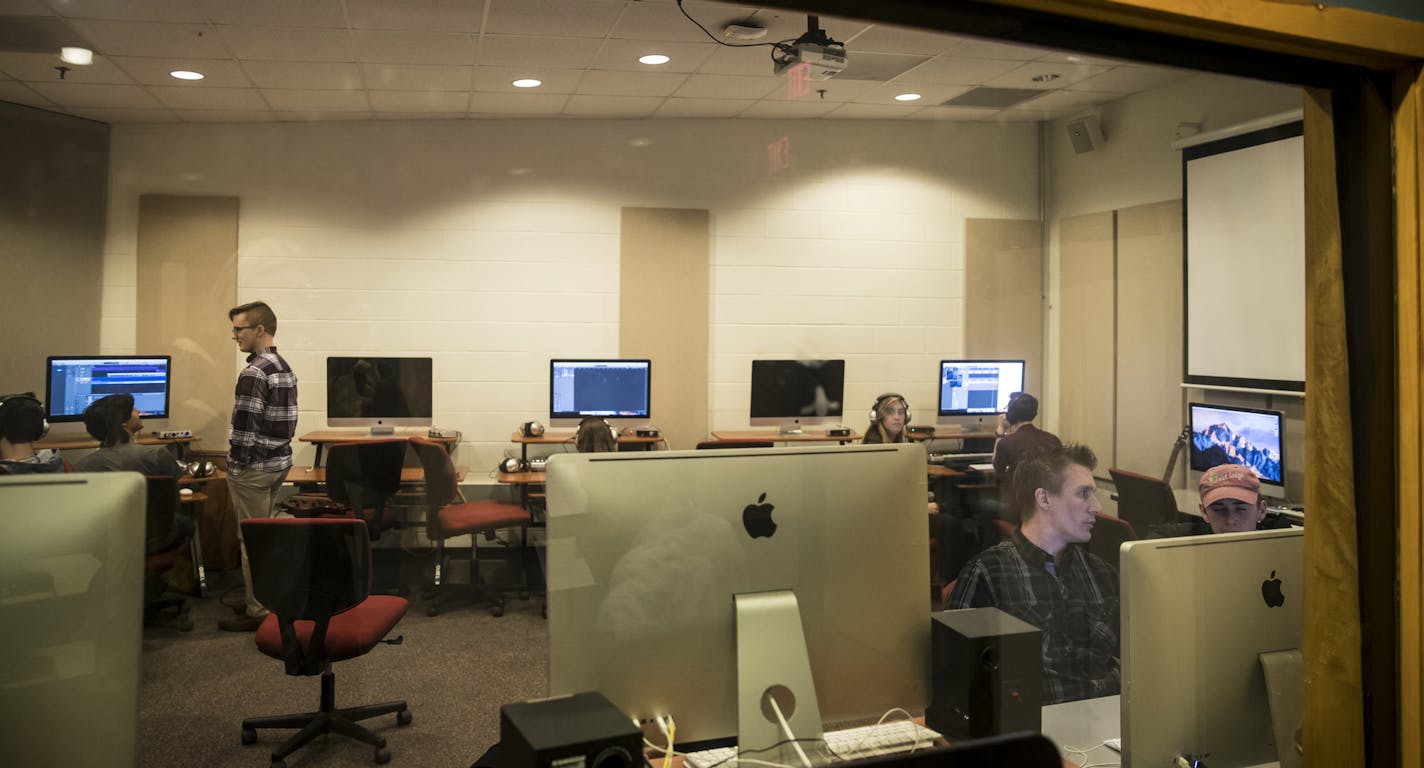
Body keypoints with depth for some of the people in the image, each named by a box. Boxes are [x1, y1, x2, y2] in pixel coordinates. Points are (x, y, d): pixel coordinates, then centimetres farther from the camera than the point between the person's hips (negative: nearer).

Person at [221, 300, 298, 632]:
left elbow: (245, 427, -20)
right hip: (280, 461, 9)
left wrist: (236, 466, -12)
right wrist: (274, 453, 19)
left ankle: (258, 612, 6)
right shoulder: (285, 368, 11)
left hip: (255, 467, -9)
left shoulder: (254, 372, -18)